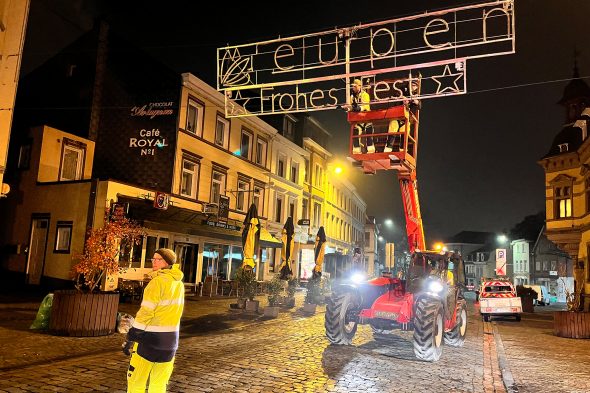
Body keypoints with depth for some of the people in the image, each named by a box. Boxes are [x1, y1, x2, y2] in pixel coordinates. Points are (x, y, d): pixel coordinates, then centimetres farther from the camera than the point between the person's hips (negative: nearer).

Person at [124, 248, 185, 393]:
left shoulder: (158, 281, -15)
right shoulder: (179, 282, 8)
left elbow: (146, 312, -17)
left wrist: (131, 338, -12)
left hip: (151, 338, -7)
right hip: (170, 339, 7)